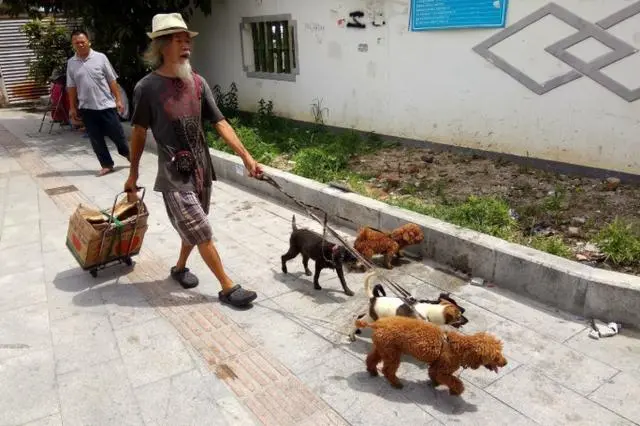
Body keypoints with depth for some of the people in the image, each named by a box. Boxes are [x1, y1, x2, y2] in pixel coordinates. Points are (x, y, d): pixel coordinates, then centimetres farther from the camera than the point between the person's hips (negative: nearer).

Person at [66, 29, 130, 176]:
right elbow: (71, 87, 9)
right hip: (86, 108, 3)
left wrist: (118, 99, -6)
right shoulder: (71, 63, 5)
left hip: (106, 105, -2)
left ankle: (126, 152, 32)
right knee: (96, 139, 5)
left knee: (117, 133, 5)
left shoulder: (100, 57, -3)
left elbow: (112, 80, -1)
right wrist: (72, 107, 7)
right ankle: (107, 165, 17)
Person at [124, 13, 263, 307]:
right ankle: (228, 288, 8)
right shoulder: (147, 87, -11)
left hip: (201, 169, 5)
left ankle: (180, 267, 43)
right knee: (203, 233, -3)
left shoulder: (197, 83, 0)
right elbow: (139, 133, -2)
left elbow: (220, 123, -1)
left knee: (194, 230, 18)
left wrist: (246, 156, -9)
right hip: (174, 176, -5)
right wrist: (133, 174, 6)